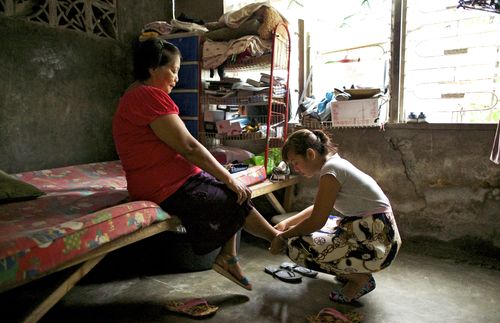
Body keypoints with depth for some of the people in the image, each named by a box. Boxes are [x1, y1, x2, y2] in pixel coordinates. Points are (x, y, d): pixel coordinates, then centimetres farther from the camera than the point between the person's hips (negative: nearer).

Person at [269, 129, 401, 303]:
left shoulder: (330, 169, -18)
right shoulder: (335, 162, 10)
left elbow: (316, 221, -17)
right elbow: (318, 209, 20)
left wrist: (282, 237, -4)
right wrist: (286, 223, 14)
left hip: (377, 241, -10)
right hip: (366, 229, 10)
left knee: (296, 247, -16)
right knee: (305, 228, 19)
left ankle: (360, 278, 0)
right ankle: (354, 270, 16)